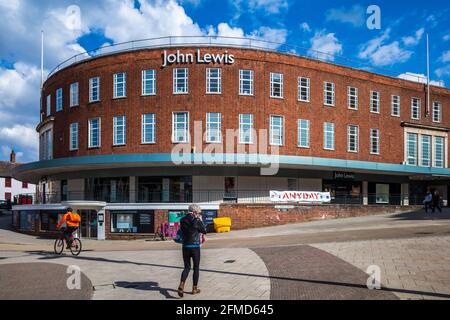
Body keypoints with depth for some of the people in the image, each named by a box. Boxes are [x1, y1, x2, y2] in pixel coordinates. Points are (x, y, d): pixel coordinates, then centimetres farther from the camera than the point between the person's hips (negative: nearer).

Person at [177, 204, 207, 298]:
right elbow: (204, 231, -1)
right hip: (195, 246, -4)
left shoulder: (182, 220, 1)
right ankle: (195, 288, 18)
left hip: (185, 246, 4)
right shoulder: (197, 221, -12)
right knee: (196, 268, 12)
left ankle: (181, 285, -9)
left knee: (187, 267, 13)